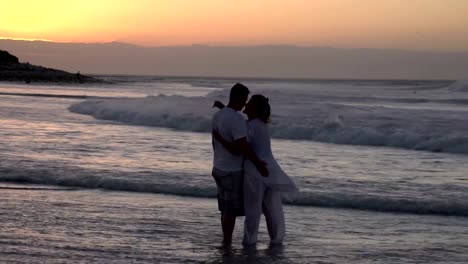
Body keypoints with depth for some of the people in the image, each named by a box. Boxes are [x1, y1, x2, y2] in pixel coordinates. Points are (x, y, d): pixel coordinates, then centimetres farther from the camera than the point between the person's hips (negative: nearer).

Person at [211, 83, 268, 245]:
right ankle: (227, 244, 3)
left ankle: (226, 241, 24)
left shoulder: (217, 116, 7)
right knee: (231, 210, -1)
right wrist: (258, 164, -17)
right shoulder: (237, 119, -21)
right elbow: (243, 147, -25)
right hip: (232, 171, -9)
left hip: (219, 169, 9)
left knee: (225, 209, 17)